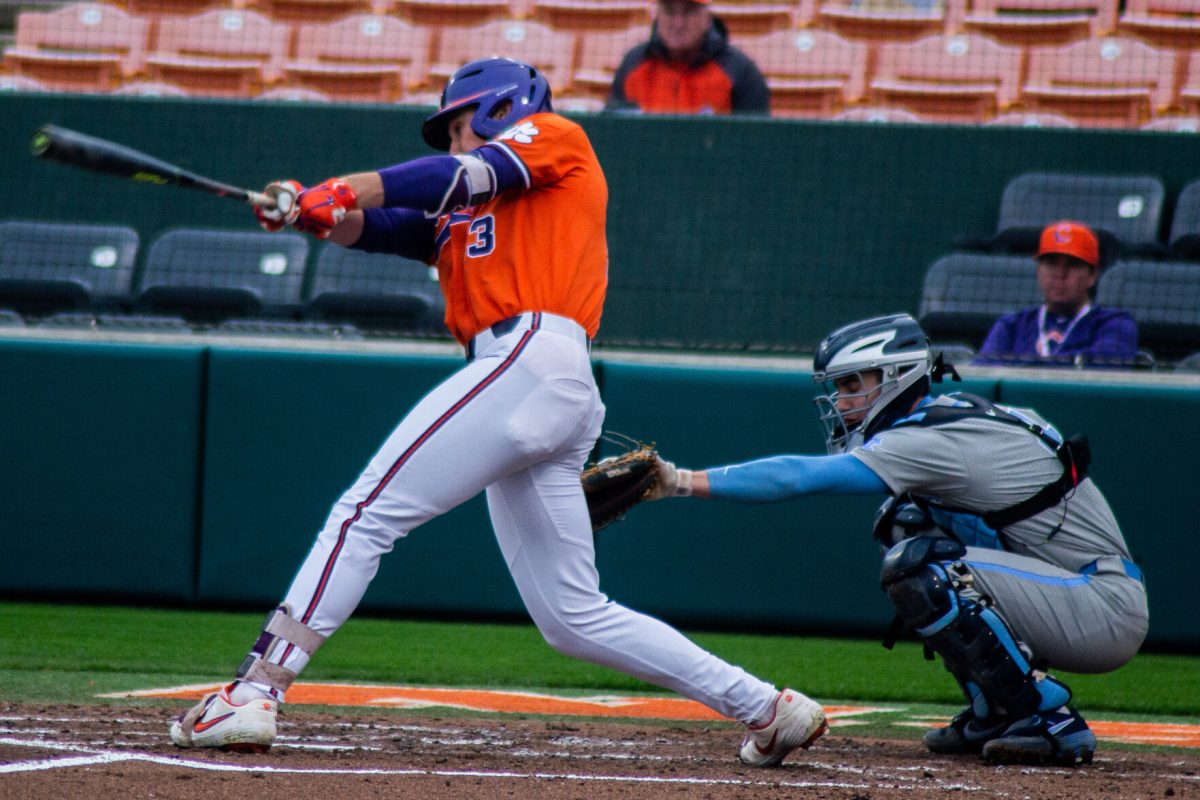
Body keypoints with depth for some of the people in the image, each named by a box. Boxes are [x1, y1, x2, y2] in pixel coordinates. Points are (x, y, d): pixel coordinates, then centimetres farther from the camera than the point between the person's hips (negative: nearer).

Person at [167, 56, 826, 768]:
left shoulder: (557, 137, 13)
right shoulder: (459, 215, 33)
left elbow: (463, 176, -3)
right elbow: (388, 228, 18)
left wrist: (339, 191, -8)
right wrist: (320, 214, -2)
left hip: (533, 356, -9)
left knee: (367, 513, -14)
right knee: (574, 618, 8)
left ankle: (257, 693, -20)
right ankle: (768, 708, 11)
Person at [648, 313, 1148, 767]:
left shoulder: (934, 440, -17)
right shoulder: (956, 416, 10)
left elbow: (801, 477, -22)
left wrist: (681, 481, -23)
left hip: (1108, 612, -10)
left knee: (921, 568, -21)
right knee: (906, 525, 12)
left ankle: (1053, 723, -16)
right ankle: (996, 714, 12)